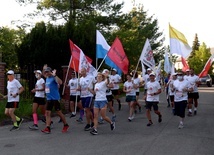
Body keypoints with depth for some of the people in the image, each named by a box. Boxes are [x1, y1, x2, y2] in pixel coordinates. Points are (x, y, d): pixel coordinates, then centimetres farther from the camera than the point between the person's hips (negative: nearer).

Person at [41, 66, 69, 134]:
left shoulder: (53, 78, -12)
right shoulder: (47, 78, 14)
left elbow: (60, 82, -33)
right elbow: (45, 75, 40)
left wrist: (54, 75, -32)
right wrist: (44, 69, 26)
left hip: (55, 98, -8)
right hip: (49, 98, 8)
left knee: (59, 112, 2)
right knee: (47, 113, 0)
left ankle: (66, 125, 18)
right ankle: (47, 128, 0)